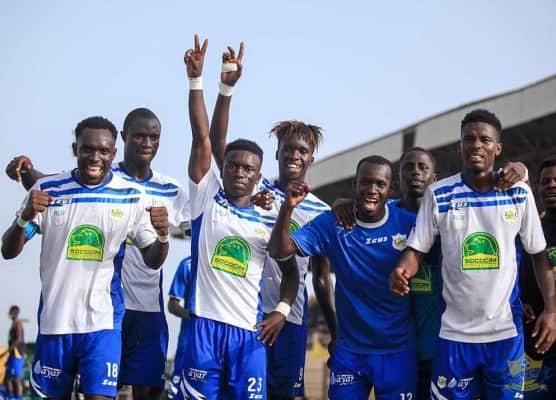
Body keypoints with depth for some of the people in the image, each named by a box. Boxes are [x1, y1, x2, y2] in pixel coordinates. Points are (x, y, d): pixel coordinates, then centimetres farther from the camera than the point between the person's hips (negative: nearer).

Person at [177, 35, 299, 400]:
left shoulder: (270, 221, 9)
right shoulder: (207, 200, 5)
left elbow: (290, 270, 18)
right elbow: (202, 139, -1)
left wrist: (282, 310, 1)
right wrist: (196, 79, -7)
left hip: (250, 330, 2)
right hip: (206, 325, -2)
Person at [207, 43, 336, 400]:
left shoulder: (322, 211, 8)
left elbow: (321, 277, 12)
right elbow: (218, 145, -10)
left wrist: (336, 331, 9)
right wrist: (227, 87, -20)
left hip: (291, 316, 2)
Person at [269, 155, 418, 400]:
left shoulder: (409, 224, -7)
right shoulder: (332, 224, -5)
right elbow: (279, 251, -11)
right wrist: (287, 207, -26)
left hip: (398, 350, -1)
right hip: (349, 349, 1)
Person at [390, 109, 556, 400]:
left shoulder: (519, 194, 0)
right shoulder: (439, 194, -3)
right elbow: (418, 249, -1)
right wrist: (402, 271, -24)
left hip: (506, 330, 1)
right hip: (456, 331, -1)